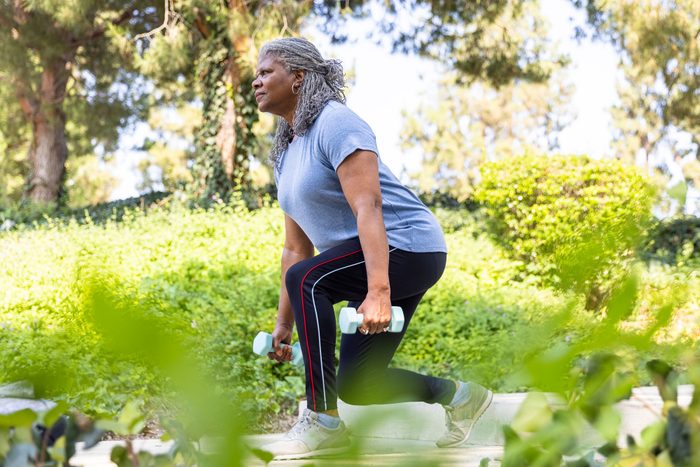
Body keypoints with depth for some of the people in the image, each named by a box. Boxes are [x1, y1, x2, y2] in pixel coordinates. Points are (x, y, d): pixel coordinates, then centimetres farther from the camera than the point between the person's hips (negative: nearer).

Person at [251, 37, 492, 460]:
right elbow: (297, 248, 16)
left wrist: (378, 291, -35)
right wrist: (284, 323, 14)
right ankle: (459, 395, 22)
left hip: (409, 246, -10)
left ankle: (324, 422, -21)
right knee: (357, 386, 5)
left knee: (306, 281, -28)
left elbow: (368, 209, -26)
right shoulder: (287, 154, 14)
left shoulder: (334, 123, -14)